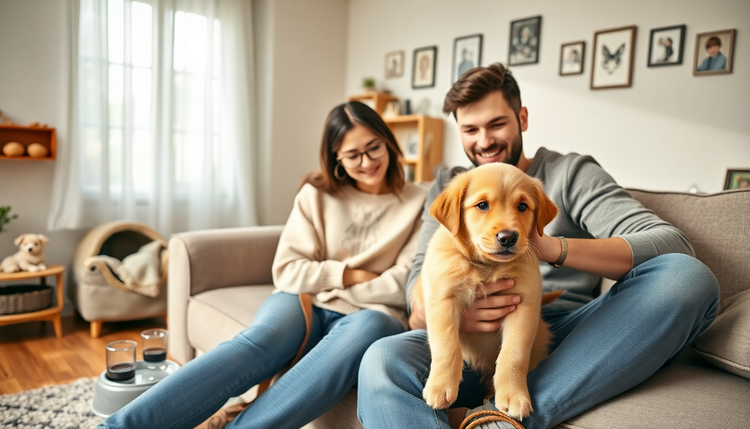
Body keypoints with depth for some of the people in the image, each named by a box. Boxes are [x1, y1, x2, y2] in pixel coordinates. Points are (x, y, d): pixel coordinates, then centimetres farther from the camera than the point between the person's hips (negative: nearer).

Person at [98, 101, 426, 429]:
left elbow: (409, 285, -2)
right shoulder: (316, 195, 9)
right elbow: (288, 273, 3)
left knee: (369, 327, -38)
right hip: (307, 306, 2)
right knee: (259, 341, -33)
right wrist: (347, 274, -8)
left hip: (372, 314, -1)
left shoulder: (418, 203, 5)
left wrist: (334, 289, -4)